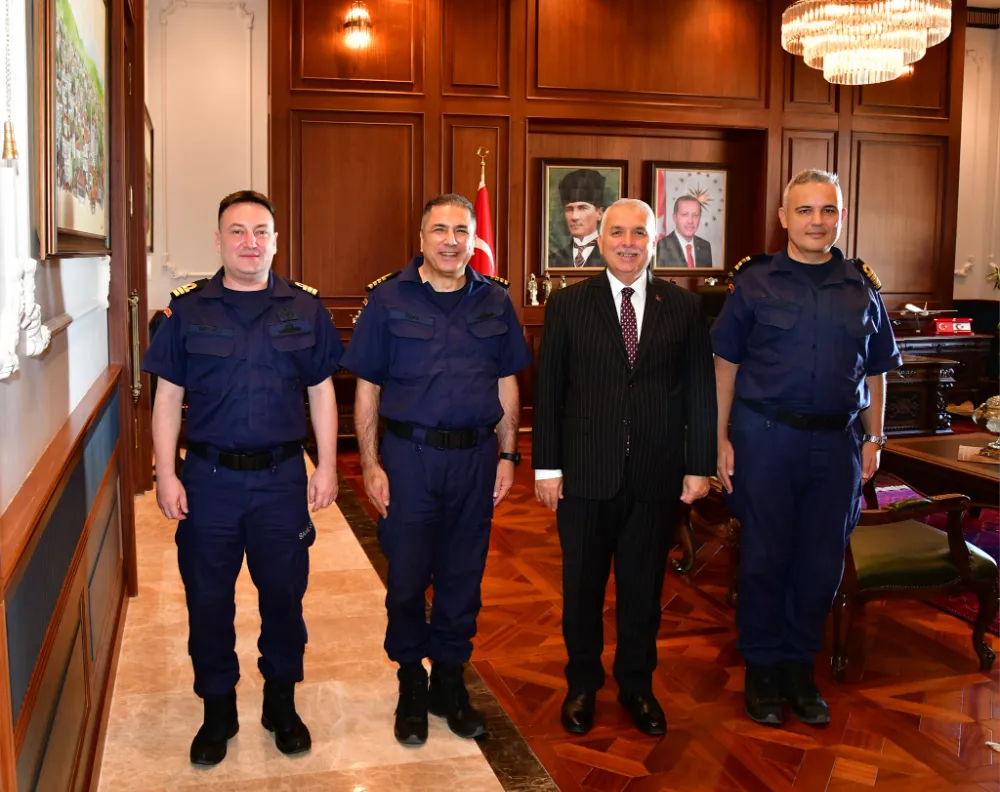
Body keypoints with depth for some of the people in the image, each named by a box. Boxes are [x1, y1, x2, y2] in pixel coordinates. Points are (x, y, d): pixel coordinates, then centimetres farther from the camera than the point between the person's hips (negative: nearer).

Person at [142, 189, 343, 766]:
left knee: (284, 594, 10)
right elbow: (168, 398, 3)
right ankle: (218, 711, 27)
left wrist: (327, 466, 2)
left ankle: (282, 702, 30)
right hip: (210, 476, 0)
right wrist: (166, 475, -3)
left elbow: (322, 393, 6)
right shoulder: (188, 311, 1)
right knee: (208, 599, 8)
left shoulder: (305, 310, 3)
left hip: (282, 475, 0)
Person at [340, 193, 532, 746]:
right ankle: (411, 686, 26)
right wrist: (370, 464, -6)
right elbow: (367, 388, -2)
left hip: (475, 455, 2)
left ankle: (450, 682, 29)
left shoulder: (494, 300, 5)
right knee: (407, 577, 7)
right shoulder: (389, 298, -3)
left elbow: (506, 384, 9)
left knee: (462, 576, 11)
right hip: (408, 455, -2)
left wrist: (507, 456, 4)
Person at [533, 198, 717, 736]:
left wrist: (700, 465, 1)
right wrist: (546, 466, -4)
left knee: (643, 587, 13)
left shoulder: (683, 307, 3)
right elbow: (547, 389, 0)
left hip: (656, 475, 1)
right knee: (582, 586, 11)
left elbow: (700, 390, 4)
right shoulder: (568, 305, 0)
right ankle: (582, 684, 31)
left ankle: (637, 686, 32)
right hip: (585, 472, -1)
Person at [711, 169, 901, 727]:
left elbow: (876, 371, 13)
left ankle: (800, 665, 26)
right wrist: (723, 439, -4)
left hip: (837, 442, 3)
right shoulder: (755, 282, 0)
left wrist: (874, 439, 6)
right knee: (764, 556, 6)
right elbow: (727, 364, 1)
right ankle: (762, 667, 23)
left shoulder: (862, 287, 7)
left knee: (823, 561, 8)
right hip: (766, 435, -2)